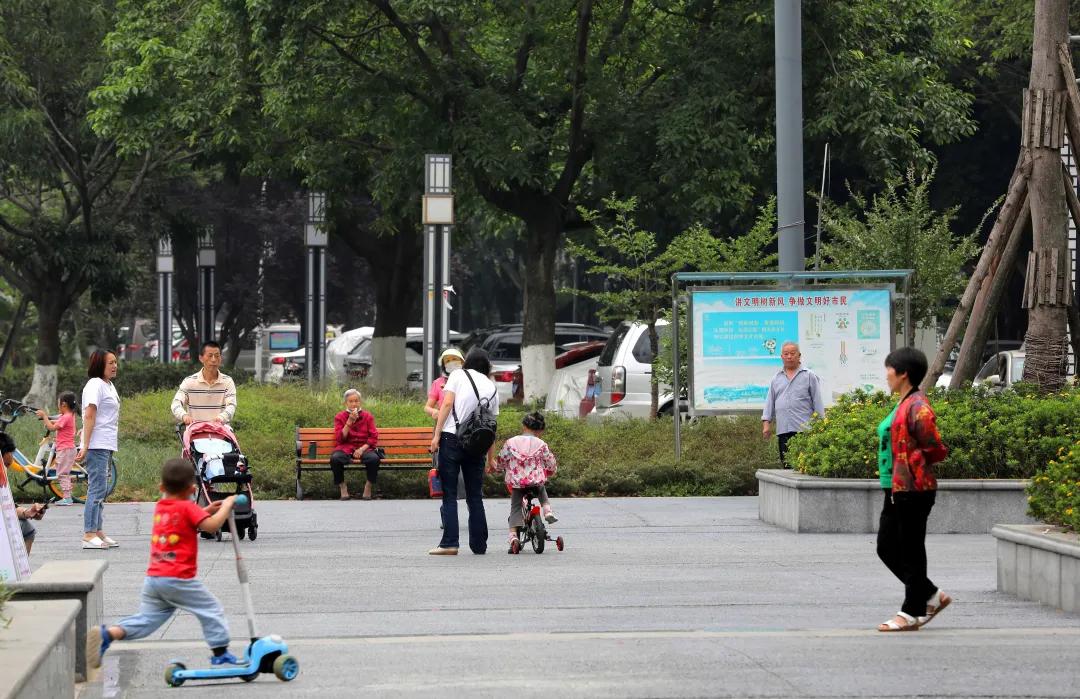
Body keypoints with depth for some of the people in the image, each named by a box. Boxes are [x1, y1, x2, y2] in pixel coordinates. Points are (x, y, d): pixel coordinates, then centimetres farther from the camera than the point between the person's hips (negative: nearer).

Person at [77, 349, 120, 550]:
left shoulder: (109, 386, 18)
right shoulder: (95, 385, -10)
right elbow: (89, 416, -17)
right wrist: (85, 446, -22)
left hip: (106, 446, 9)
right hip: (96, 445, -9)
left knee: (100, 490, 11)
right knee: (97, 489, -12)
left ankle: (98, 531, 16)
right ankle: (89, 535, -13)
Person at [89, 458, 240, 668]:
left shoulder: (160, 507, 15)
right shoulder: (187, 508, -7)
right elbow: (212, 525, -17)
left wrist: (206, 510, 26)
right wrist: (227, 505, -3)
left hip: (153, 578, 6)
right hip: (179, 579, -6)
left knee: (146, 619, 10)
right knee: (211, 609, 7)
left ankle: (109, 633, -9)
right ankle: (220, 652, 9)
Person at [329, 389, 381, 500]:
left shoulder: (368, 416, 10)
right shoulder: (340, 417, 8)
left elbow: (373, 437, 4)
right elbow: (340, 438, -3)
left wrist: (362, 449, -12)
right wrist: (349, 421, -12)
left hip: (364, 448, 0)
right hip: (346, 448, 0)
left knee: (374, 458, -35)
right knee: (335, 458, -35)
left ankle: (369, 487, -12)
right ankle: (342, 487, -14)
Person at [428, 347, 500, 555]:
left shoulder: (459, 375, 4)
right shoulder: (492, 387, 14)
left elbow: (447, 403, -8)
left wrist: (436, 434, -8)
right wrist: (491, 457, 18)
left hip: (451, 437, -3)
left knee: (449, 494, -2)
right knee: (475, 496, 11)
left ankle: (449, 543, -8)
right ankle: (479, 544, 11)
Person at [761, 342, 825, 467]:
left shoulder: (809, 376, 6)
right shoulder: (776, 379, 19)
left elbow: (817, 401, 4)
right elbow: (770, 401, 19)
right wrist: (766, 422, 8)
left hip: (804, 429, -4)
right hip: (783, 430, 4)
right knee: (787, 466, 2)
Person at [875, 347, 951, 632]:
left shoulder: (917, 407, -16)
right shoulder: (903, 405, 16)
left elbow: (936, 449, -19)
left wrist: (909, 465, -10)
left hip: (913, 491, -11)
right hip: (896, 490, 11)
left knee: (911, 552, -2)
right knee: (887, 548, 13)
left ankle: (912, 613, 6)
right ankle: (931, 596, 22)